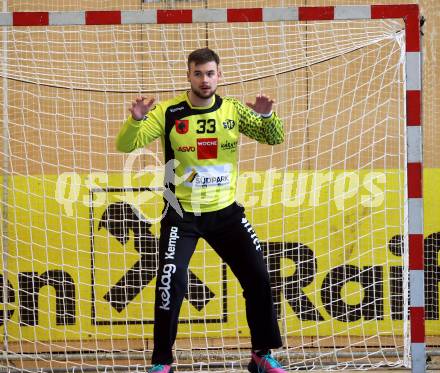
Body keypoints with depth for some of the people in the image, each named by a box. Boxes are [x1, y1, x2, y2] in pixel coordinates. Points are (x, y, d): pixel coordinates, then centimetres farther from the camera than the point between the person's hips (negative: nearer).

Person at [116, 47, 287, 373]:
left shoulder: (233, 110, -2)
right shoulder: (169, 112, -10)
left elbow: (275, 139, -3)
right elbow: (125, 146, -14)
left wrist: (267, 115, -24)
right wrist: (136, 120, -35)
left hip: (226, 212, 3)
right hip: (182, 214, -3)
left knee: (258, 278, 1)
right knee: (172, 283, -14)